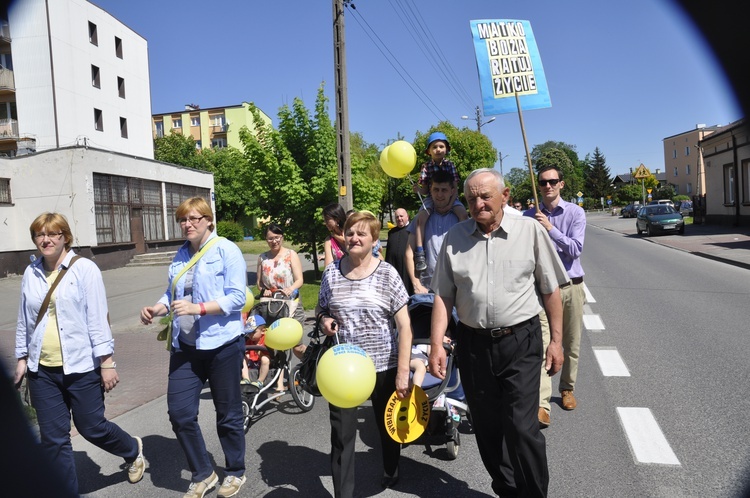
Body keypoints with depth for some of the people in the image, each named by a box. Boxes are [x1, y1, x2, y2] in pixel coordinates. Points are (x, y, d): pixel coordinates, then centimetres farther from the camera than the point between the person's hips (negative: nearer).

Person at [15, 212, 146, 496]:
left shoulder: (84, 269, -8)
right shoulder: (31, 273, 5)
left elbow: (98, 318, -11)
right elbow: (24, 320, 14)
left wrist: (106, 361, -13)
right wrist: (21, 358, 14)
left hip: (82, 367, -4)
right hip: (42, 371, 4)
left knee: (92, 428, 8)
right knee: (53, 439, 8)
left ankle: (133, 450, 37)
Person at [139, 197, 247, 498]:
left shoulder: (226, 250, -10)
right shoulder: (181, 254, 11)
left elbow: (236, 297, -16)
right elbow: (172, 293, 15)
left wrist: (197, 308, -25)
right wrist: (156, 309, -4)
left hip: (222, 344, -6)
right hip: (185, 346, 6)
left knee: (227, 414, 9)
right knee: (179, 412, 4)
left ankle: (235, 473, 33)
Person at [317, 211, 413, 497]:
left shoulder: (387, 274, -10)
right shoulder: (331, 273, -2)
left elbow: (404, 326, -9)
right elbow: (322, 310, 15)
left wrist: (403, 372, -14)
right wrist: (324, 321, -9)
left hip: (384, 366, -1)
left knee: (388, 427, 19)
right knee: (341, 434, 1)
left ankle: (390, 475, 46)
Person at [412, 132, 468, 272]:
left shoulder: (450, 165, 1)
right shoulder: (426, 167, -2)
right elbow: (425, 190, -2)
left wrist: (450, 203, -16)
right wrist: (418, 189, -25)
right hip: (431, 198, -1)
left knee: (463, 213, -24)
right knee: (421, 217, -26)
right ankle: (419, 253, -25)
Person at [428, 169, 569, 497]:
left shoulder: (530, 230, -3)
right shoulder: (454, 238, 2)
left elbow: (551, 290, 2)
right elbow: (443, 296, 4)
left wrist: (556, 339, 1)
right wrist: (436, 344, -2)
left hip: (521, 343, -2)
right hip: (473, 344, 3)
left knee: (522, 428, -4)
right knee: (487, 429, 14)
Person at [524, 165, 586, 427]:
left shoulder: (575, 212, -2)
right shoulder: (530, 216, 0)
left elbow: (575, 249, -13)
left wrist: (550, 228, -20)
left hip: (571, 286, 1)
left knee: (571, 345, 14)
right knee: (543, 344, -10)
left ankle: (567, 389, 36)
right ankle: (541, 405, -9)